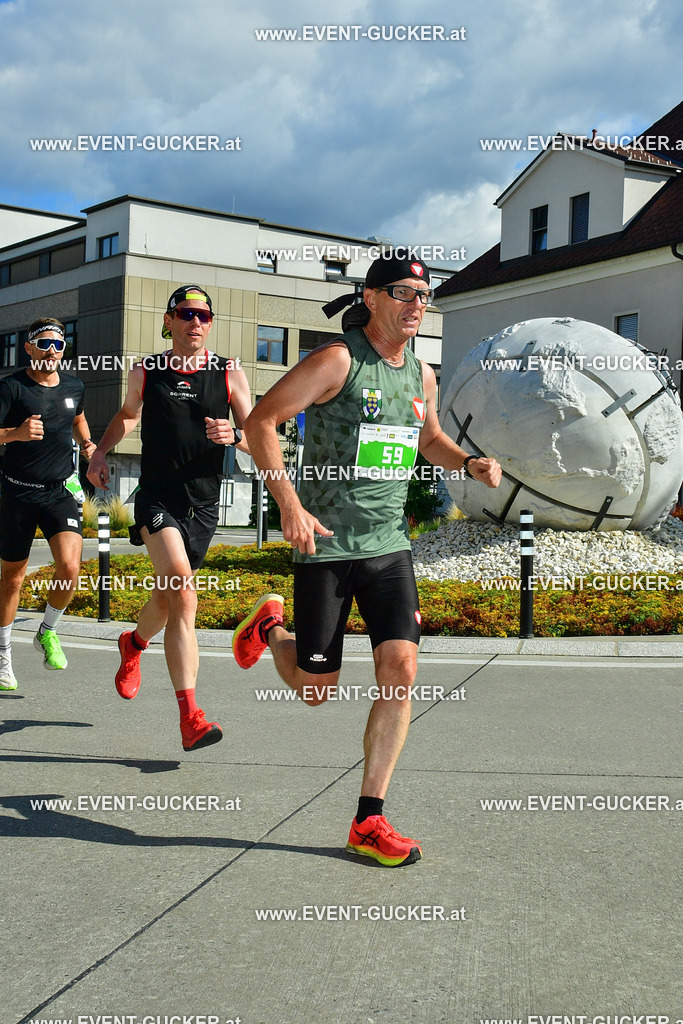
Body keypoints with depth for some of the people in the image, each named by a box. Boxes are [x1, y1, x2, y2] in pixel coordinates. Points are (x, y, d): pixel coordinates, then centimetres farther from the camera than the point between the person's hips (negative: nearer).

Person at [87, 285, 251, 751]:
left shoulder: (231, 375, 4)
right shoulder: (146, 371, 6)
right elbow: (128, 414, 27)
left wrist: (234, 435, -17)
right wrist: (101, 451, 11)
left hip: (203, 504, 2)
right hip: (157, 498, -2)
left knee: (169, 599, 16)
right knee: (182, 595, -22)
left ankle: (134, 644, 52)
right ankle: (190, 715, -24)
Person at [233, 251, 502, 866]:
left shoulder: (421, 376, 10)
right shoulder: (337, 360, -11)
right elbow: (261, 423, -12)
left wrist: (469, 462, 7)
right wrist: (289, 504, -20)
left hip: (389, 544, 5)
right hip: (325, 543, -5)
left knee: (400, 668, -9)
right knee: (318, 689, 2)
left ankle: (369, 821, 2)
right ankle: (269, 627, 38)